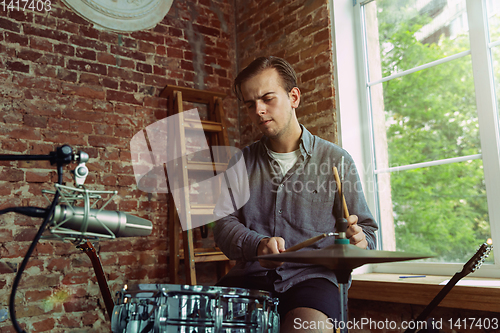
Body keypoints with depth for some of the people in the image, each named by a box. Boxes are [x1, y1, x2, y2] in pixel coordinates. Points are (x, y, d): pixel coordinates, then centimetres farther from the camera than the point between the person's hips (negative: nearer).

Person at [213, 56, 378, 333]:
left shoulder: (336, 160, 5)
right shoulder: (241, 163, 13)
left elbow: (366, 228, 10)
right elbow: (224, 222, 1)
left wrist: (358, 240, -14)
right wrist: (257, 245, -20)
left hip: (312, 276, -1)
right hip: (250, 277, 2)